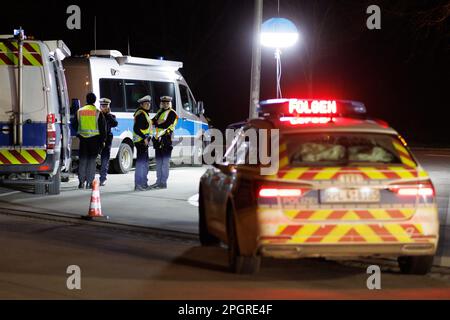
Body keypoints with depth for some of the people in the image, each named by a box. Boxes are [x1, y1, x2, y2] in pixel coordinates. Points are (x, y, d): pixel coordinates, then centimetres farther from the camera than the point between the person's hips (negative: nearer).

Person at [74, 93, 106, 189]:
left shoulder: (79, 111, 5)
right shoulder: (98, 112, -2)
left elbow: (75, 126, 12)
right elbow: (102, 128, 0)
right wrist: (103, 140, 7)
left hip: (83, 138, 2)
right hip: (94, 139, -2)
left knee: (82, 160, 7)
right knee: (92, 160, 2)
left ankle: (81, 182, 4)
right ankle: (89, 182, -1)